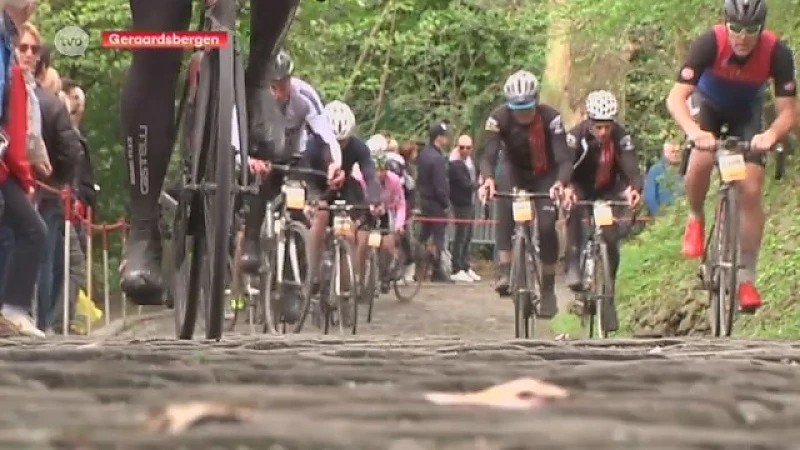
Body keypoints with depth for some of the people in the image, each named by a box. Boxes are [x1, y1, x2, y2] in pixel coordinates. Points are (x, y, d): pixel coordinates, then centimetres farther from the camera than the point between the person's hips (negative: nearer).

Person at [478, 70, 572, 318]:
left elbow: (564, 158, -35)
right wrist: (488, 179, -55)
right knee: (505, 212, -29)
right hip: (515, 172, 1)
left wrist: (560, 183, -56)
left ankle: (548, 290, -3)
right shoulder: (499, 118, -27)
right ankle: (505, 272, -30)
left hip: (545, 176, -1)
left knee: (546, 226, -16)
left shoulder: (551, 118, -30)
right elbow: (489, 156, -33)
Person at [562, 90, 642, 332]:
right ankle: (574, 265, -30)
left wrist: (633, 188, -53)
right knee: (574, 212, -35)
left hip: (607, 190, 1)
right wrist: (565, 188, -58)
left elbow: (631, 167, -31)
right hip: (580, 187, -1)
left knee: (611, 240, -9)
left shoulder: (621, 137, -23)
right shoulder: (577, 135, -26)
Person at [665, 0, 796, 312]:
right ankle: (696, 219, 0)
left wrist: (771, 134, -51)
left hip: (746, 113, 1)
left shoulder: (777, 53, -31)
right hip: (707, 103, -1)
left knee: (751, 191, -11)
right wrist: (694, 131, -56)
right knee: (702, 159, -31)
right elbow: (676, 98, -37)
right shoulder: (710, 43, -34)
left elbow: (789, 111, -29)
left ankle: (747, 277, -2)